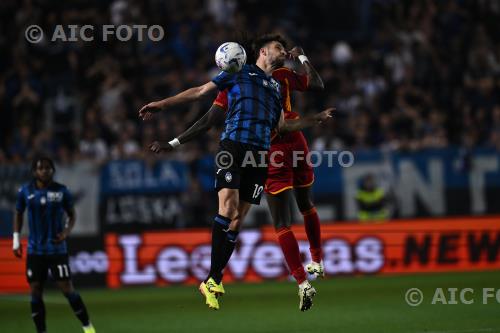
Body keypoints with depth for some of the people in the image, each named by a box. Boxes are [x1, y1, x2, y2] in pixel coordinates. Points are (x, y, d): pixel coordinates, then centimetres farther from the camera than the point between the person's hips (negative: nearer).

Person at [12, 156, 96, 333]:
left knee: (67, 289, -6)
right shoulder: (25, 191, -1)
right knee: (35, 291, 1)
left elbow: (72, 215, 7)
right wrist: (16, 239, 6)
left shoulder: (61, 191, -3)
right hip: (35, 250, 2)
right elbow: (18, 214, 13)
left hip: (57, 249, -2)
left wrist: (66, 232, -11)